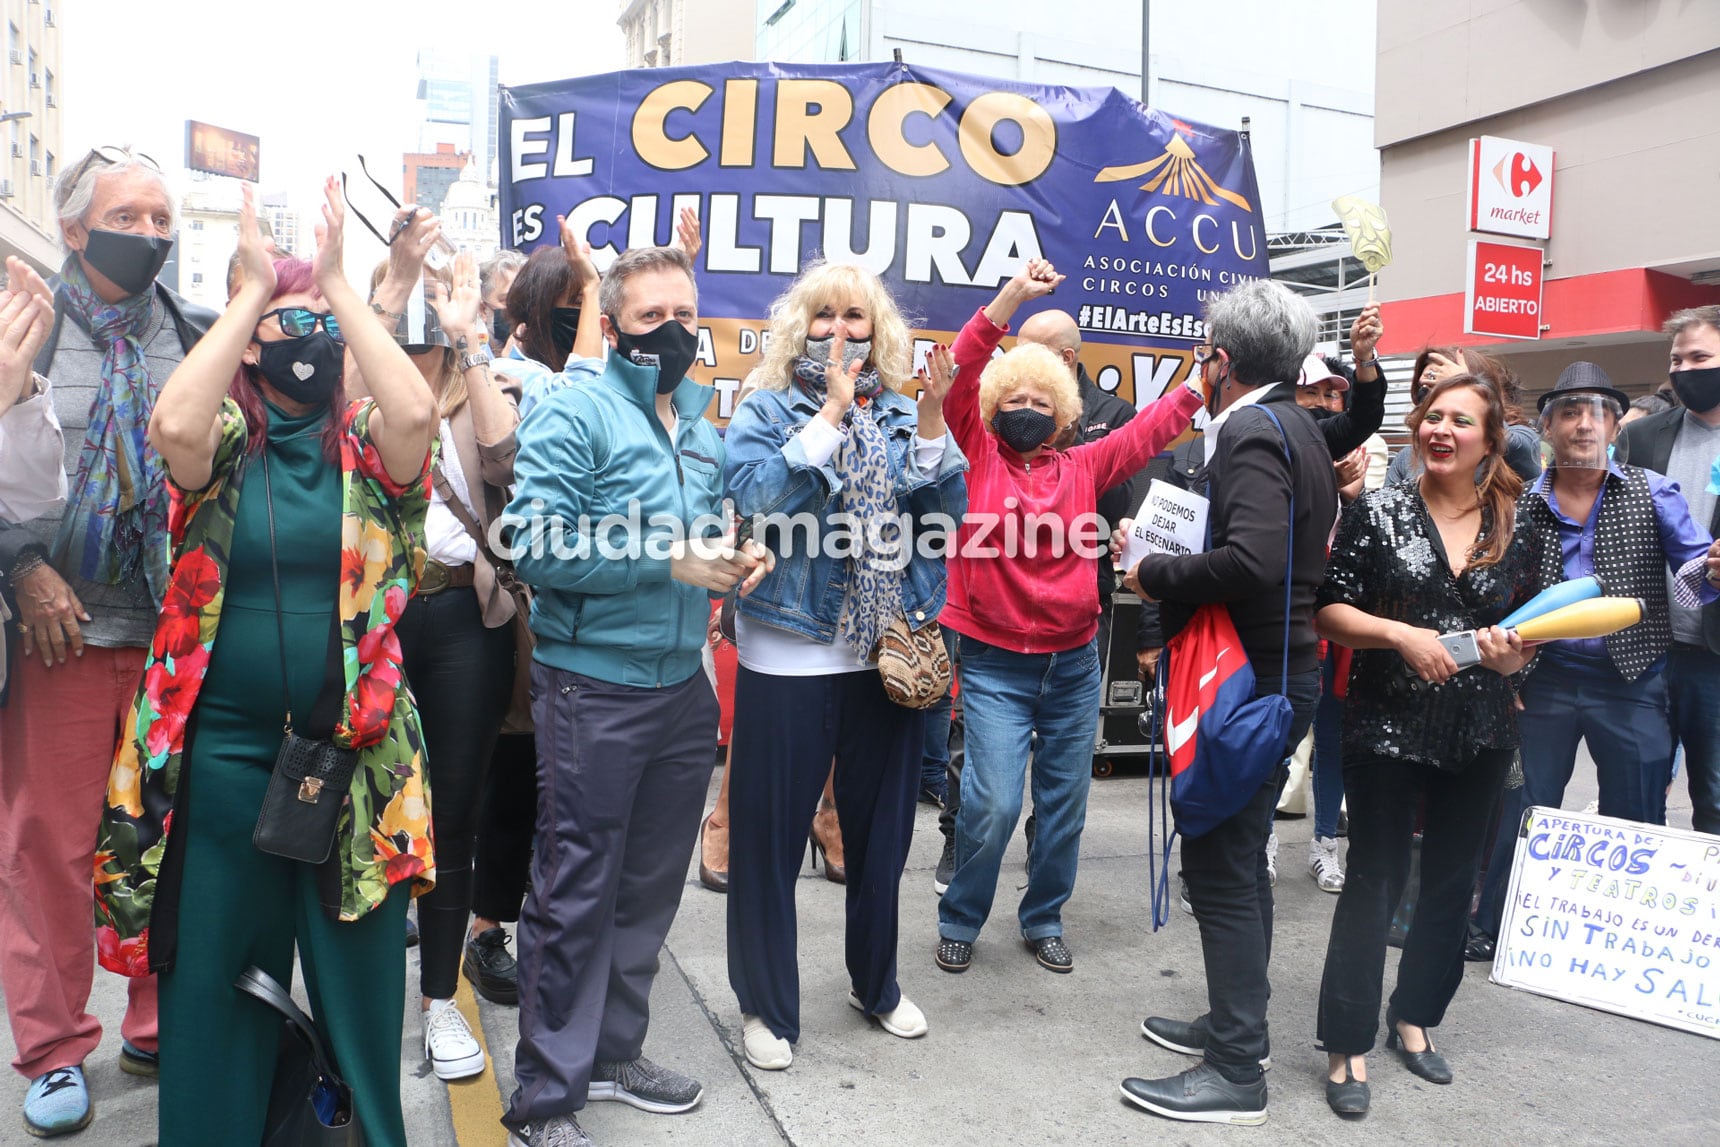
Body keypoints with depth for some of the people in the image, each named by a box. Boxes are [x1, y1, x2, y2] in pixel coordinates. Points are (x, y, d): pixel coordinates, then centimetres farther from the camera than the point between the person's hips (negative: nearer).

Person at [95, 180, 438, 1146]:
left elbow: (418, 411, -20)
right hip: (223, 750, 0)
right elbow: (173, 425, -21)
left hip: (357, 751, 0)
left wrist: (339, 281, -14)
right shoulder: (224, 443, 2)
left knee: (360, 971, 13)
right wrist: (257, 285, -15)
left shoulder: (368, 448, 2)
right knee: (214, 969, 13)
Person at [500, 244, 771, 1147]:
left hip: (681, 688, 7)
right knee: (575, 895, 1)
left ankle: (613, 1051, 34)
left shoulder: (700, 423, 13)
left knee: (649, 887, 17)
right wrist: (669, 560, -21)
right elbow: (534, 543, -20)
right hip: (593, 690, -7)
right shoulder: (574, 411, -9)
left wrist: (738, 554, 1)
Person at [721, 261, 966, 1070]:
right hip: (788, 660, -3)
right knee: (770, 836, 4)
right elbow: (756, 496, -20)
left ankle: (876, 984, 38)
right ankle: (766, 1005, 24)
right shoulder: (765, 411, -1)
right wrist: (831, 413, -20)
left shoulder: (904, 415, 9)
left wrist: (931, 432, -13)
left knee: (882, 830, 17)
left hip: (890, 656, 4)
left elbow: (947, 515, -1)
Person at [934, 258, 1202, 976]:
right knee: (993, 803, -8)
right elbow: (961, 376, -10)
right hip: (995, 666, -4)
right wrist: (1012, 296, -18)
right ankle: (959, 921, 16)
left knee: (1065, 803, 12)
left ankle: (1043, 920, 32)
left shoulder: (1082, 467, 8)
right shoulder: (977, 454, 0)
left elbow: (1152, 427, 8)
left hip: (1073, 663, 4)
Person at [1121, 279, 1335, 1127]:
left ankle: (1235, 1072, 9)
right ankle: (1235, 1023, 34)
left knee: (1221, 869, -2)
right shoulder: (1298, 428, 13)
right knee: (1239, 861, 20)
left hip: (1251, 682, -10)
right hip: (1279, 670, 10)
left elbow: (1252, 562, -31)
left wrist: (1154, 574, -18)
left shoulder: (1253, 435, -17)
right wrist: (1172, 565, 11)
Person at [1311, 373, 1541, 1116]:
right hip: (1386, 729, -4)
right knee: (1374, 880, -1)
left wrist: (1507, 654, -11)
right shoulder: (1378, 513, -4)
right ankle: (1348, 1045, 9)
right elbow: (1327, 612, -8)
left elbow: (1526, 646, 12)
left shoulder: (1514, 534, 5)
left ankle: (1413, 1017, 33)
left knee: (1451, 882, 14)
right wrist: (1401, 633, -22)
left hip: (1479, 739, 4)